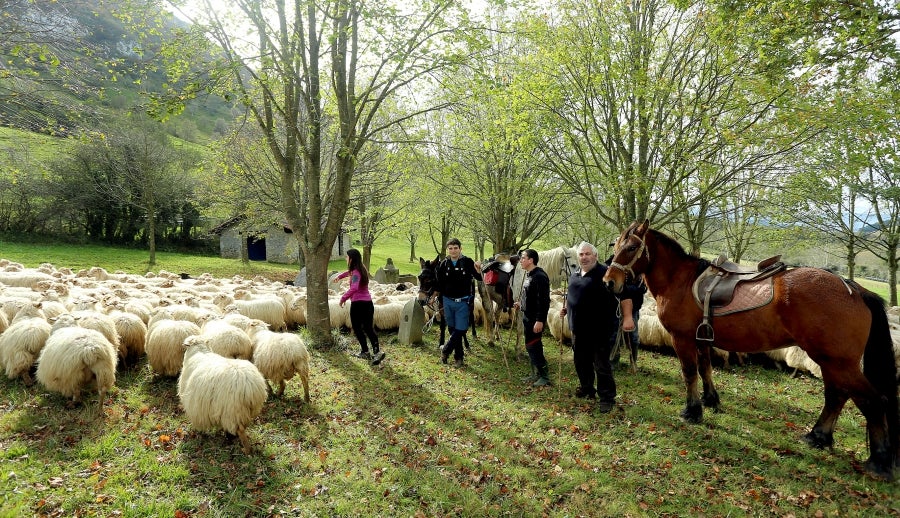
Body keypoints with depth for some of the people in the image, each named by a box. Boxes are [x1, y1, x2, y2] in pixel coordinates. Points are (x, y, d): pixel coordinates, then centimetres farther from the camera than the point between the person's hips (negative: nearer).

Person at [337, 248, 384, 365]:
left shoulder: (356, 272, -14)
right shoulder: (362, 269, 12)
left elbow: (354, 288, -32)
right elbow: (349, 272, 35)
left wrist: (343, 297, -23)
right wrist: (339, 276, 48)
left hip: (357, 303, -7)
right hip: (368, 303, 7)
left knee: (357, 328, 9)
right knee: (368, 328, 8)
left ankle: (365, 351, 10)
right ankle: (376, 352, -5)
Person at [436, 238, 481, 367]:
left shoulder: (467, 262, -6)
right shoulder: (444, 264, 1)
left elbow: (478, 278, -6)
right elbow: (439, 285, 5)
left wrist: (478, 271, -29)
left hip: (463, 302, -2)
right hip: (448, 302, 2)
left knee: (460, 330, -5)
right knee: (453, 330, 10)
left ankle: (445, 350, 15)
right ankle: (458, 356, 23)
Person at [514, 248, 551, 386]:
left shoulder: (540, 276, -19)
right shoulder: (528, 275, 11)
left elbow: (543, 300, -24)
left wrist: (540, 320, -26)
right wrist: (521, 304, 17)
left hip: (535, 319, -10)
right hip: (527, 317, 10)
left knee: (532, 346, -5)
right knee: (531, 346, 15)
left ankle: (544, 376, 5)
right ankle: (536, 374, 25)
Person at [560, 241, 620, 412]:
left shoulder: (604, 273, -13)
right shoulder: (575, 276, 12)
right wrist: (566, 308, 13)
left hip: (599, 329, -7)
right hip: (578, 328, 8)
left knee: (602, 365, 0)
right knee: (581, 361, 20)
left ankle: (607, 397, 12)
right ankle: (586, 388, 38)